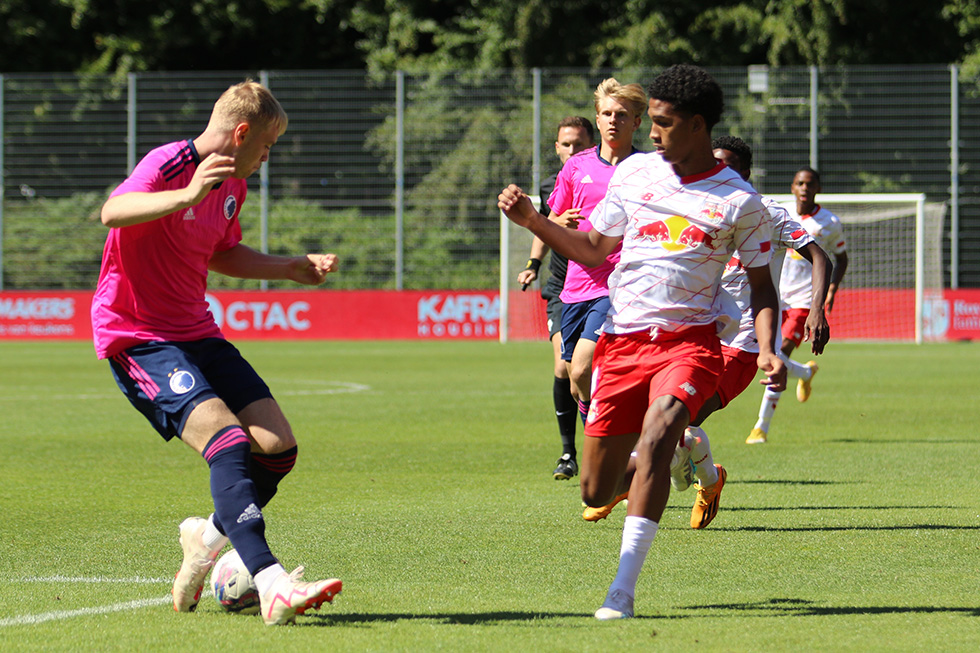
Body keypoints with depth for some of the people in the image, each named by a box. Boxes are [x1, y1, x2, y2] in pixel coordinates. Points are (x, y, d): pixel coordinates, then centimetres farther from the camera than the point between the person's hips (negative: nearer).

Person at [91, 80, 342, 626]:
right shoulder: (169, 164, -15)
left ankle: (209, 536, 24)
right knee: (228, 440, -26)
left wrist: (294, 268, 22)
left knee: (277, 447, -3)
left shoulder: (233, 186, 12)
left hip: (196, 334, 9)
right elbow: (112, 212, -35)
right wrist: (185, 196, -49)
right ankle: (271, 585, -35)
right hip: (137, 338, -9)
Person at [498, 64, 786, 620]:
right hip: (623, 339, 4)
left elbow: (762, 284, 8)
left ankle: (623, 591, -31)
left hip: (690, 339, -4)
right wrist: (532, 220, 6)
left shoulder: (739, 200, 0)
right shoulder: (634, 172, 9)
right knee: (597, 492, 2)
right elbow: (593, 250, 17)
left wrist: (768, 350, -7)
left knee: (655, 437, -32)